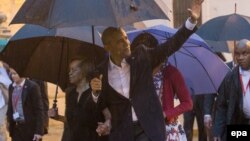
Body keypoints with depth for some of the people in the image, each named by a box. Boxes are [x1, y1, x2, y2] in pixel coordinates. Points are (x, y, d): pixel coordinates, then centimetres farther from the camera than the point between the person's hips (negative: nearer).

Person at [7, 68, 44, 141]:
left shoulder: (32, 87, -11)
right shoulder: (11, 87, 7)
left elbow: (39, 110, -13)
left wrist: (39, 131, -16)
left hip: (30, 128, -5)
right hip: (16, 128, 6)